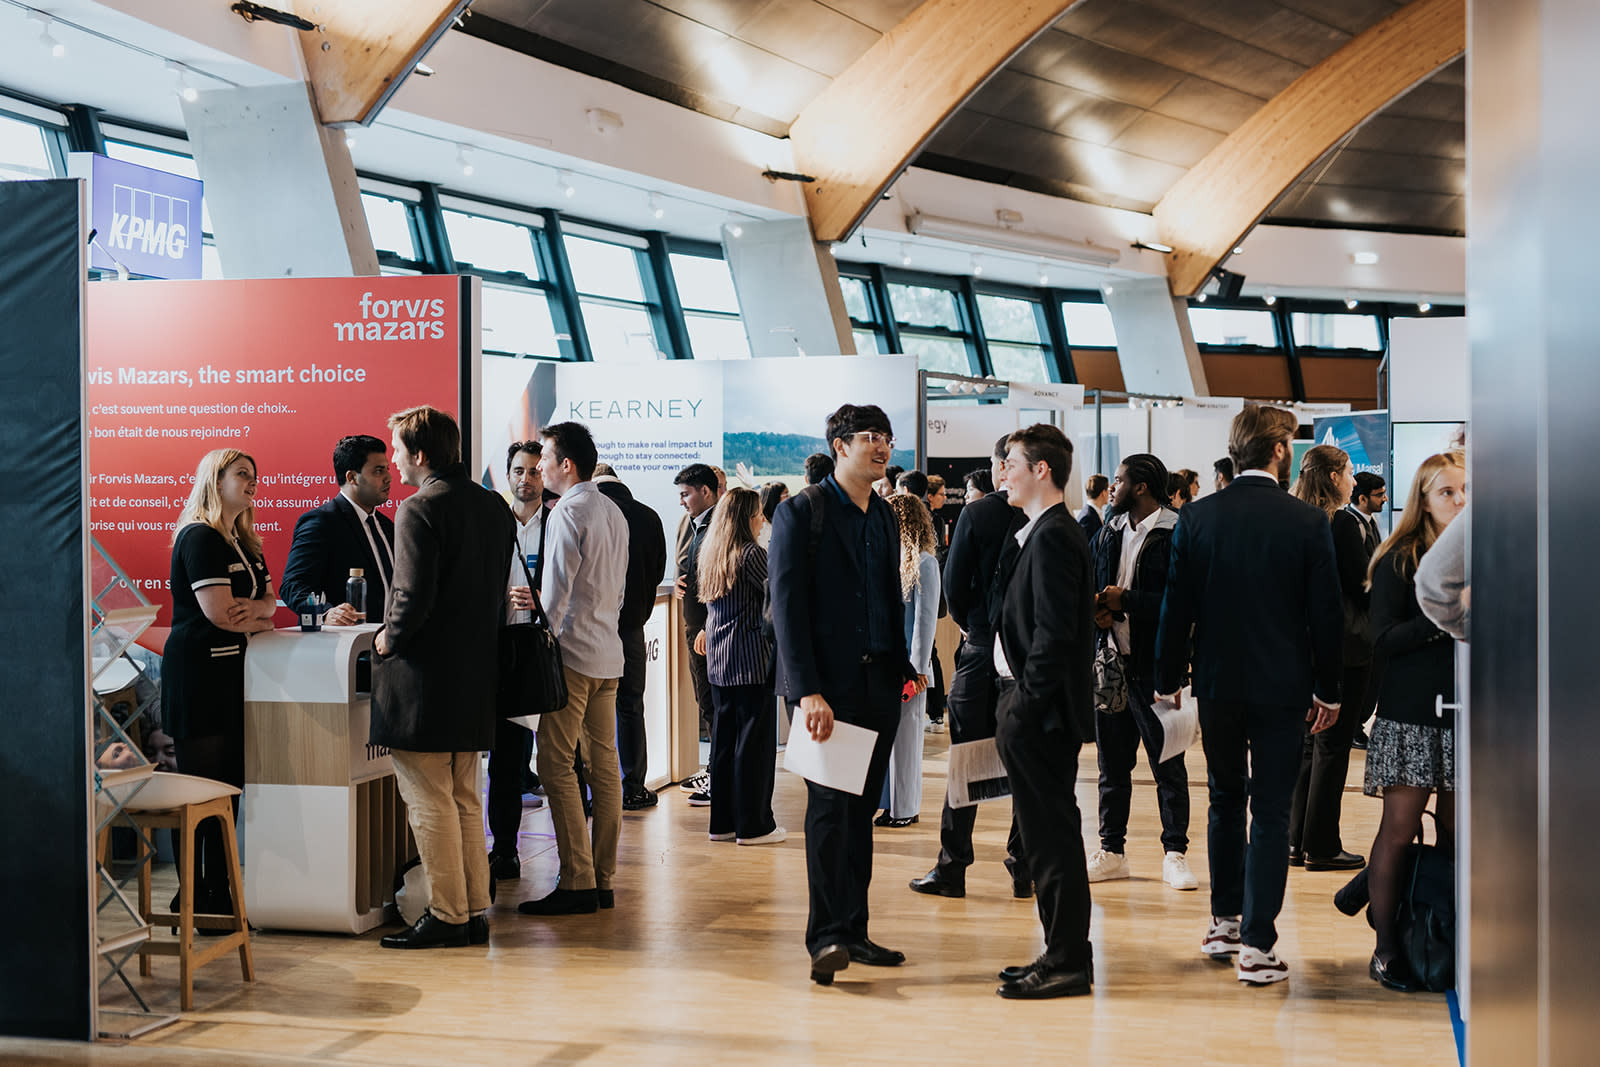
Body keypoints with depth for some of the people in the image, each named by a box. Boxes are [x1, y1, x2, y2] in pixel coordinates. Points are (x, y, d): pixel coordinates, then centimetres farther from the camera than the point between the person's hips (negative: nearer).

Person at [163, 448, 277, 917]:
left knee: (230, 784, 9)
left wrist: (254, 606, -10)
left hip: (232, 672, 9)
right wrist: (262, 619, -1)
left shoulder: (244, 543, 17)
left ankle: (220, 894, 16)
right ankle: (193, 901, 0)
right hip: (199, 672, -9)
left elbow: (268, 598, 13)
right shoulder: (199, 538, -11)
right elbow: (219, 613, -18)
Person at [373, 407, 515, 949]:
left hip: (423, 679, -8)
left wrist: (389, 637, -6)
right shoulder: (494, 506, 9)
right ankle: (474, 911, 19)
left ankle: (446, 916, 4)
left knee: (430, 804, 0)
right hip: (476, 676, 8)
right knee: (465, 802, 15)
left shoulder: (419, 509, -15)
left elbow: (415, 597, -22)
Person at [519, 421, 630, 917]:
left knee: (557, 765, -6)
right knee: (603, 765, 9)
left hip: (573, 652, -9)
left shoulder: (567, 513, -12)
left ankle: (577, 882, -7)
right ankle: (603, 880, 13)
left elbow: (556, 592, -14)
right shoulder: (613, 512, 14)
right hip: (609, 653, 9)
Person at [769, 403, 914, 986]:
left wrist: (902, 668, 7)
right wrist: (808, 691, -18)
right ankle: (827, 936, -4)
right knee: (830, 809, -8)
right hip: (828, 684, -6)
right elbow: (787, 606, -11)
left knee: (861, 811, 10)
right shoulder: (800, 512, -5)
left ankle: (854, 932, 17)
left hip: (878, 684, 6)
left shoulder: (884, 517, 15)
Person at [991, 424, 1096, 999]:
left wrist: (1027, 705, -19)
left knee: (1052, 837, -4)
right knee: (1050, 834, 14)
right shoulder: (1049, 532, 16)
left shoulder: (1052, 537, -15)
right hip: (1036, 709, 10)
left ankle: (1067, 963, 3)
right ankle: (1065, 953, 22)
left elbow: (1054, 632, -22)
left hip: (1040, 713, -10)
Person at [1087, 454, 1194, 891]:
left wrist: (1126, 602, -17)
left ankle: (1175, 854, 10)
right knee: (1112, 761, 13)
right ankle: (1111, 851, 22)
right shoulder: (1109, 533, 13)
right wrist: (1098, 610, 0)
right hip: (1111, 662, 7)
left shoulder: (1175, 535, -9)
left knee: (1168, 764, 1)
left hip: (1154, 666, -7)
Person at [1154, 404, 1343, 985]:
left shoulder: (1197, 518, -3)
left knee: (1226, 801, 18)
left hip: (1217, 682, 2)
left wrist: (1167, 680, 9)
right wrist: (1327, 691, 7)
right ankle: (1257, 944, 0)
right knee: (1271, 812, 2)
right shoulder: (1308, 522, -8)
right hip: (1281, 686, -2)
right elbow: (1326, 614, -3)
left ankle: (1224, 922, 25)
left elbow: (1176, 608, -1)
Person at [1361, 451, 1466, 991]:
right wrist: (1442, 622, -19)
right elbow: (1384, 639, -9)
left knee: (1455, 831, 5)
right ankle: (1386, 948, 5)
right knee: (1399, 828, -2)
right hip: (1411, 713, -4)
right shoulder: (1399, 560, -2)